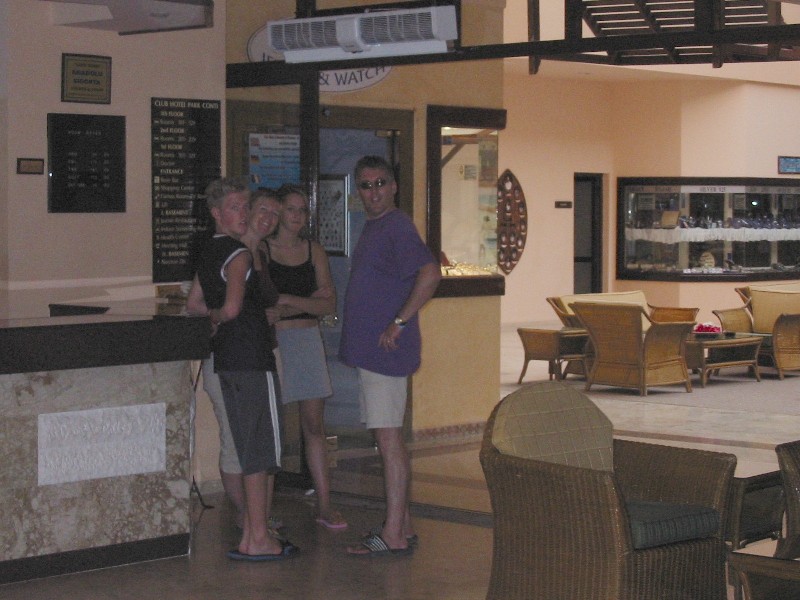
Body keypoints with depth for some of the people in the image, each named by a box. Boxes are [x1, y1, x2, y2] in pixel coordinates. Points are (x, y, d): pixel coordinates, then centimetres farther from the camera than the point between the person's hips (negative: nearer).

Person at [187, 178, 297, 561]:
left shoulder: (208, 253, 15)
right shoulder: (239, 254, -13)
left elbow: (193, 304, 22)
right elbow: (233, 307, -25)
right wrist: (219, 318, -5)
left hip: (227, 359, 9)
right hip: (251, 359, -9)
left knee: (249, 450, 15)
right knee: (260, 450, -4)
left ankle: (251, 535, 19)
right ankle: (258, 539, -1)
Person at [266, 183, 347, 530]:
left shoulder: (314, 251, 11)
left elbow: (329, 305, 3)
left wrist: (287, 300, -9)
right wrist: (306, 302, -11)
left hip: (307, 340, 3)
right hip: (272, 342, -3)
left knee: (314, 425, 3)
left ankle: (324, 505, 7)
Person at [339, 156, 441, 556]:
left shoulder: (397, 228, -14)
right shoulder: (373, 227, 18)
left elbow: (430, 274, -28)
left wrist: (399, 323, -24)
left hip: (386, 351, -10)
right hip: (369, 351, 10)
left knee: (389, 439, -8)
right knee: (387, 439, 14)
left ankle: (393, 536, -5)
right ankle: (402, 525, 21)